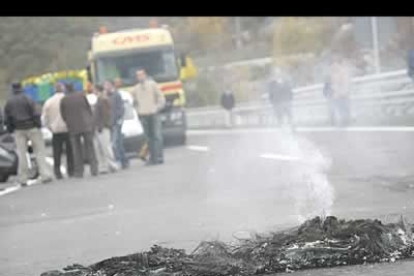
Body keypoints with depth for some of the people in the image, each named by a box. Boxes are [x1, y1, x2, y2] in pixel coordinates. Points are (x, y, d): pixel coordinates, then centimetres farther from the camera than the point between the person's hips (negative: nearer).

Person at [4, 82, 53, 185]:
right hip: (32, 128, -3)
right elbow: (35, 114, -12)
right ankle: (45, 175, -10)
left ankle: (23, 179, 3)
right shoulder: (28, 99, -7)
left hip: (19, 130, 3)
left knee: (21, 154, 5)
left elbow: (7, 119, 6)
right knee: (39, 151, 0)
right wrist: (39, 125, -5)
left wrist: (10, 130, 13)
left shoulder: (9, 103, 5)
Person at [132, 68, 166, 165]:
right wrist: (138, 111, 10)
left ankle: (159, 157, -8)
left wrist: (157, 108, -5)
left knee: (157, 136, -8)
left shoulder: (152, 84, 2)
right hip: (143, 115, 3)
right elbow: (135, 102, 23)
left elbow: (161, 98, 5)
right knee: (149, 138, 3)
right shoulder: (135, 89, 10)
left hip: (153, 114, -3)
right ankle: (152, 157, 5)